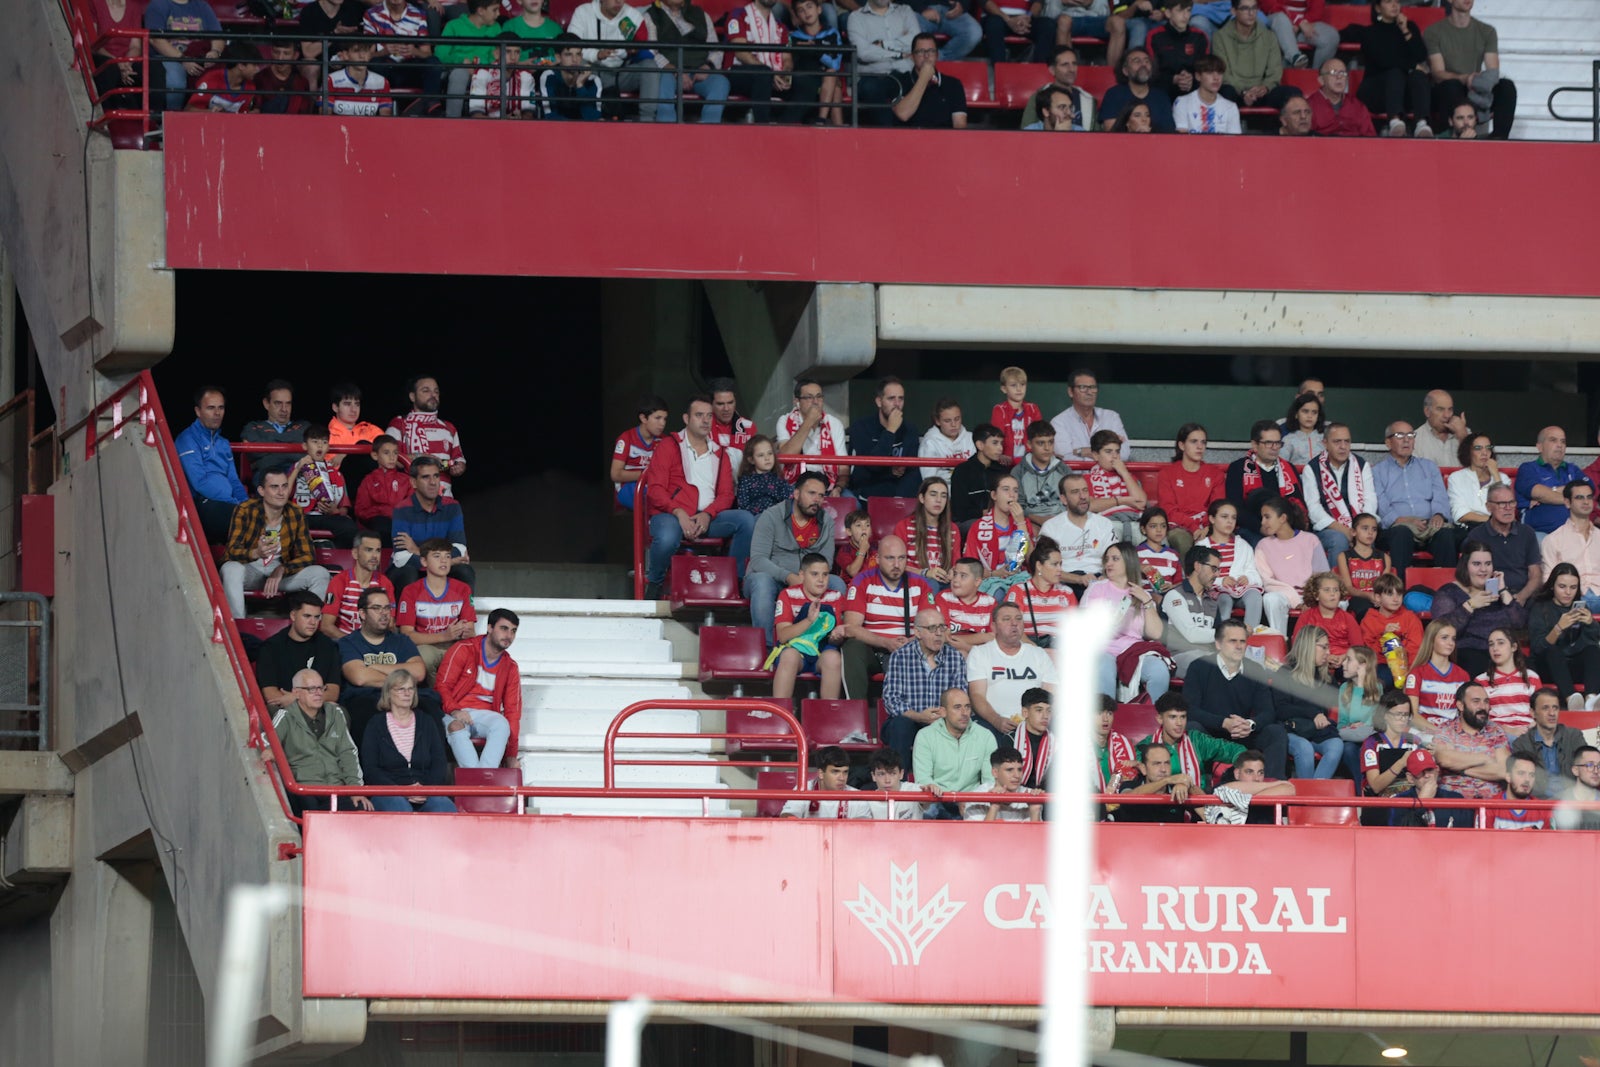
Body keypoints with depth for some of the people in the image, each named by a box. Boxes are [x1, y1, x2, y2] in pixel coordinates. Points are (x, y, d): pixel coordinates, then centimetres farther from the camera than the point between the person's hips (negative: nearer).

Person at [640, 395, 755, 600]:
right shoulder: (669, 447, 9)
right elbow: (655, 489, -2)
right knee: (667, 539, -39)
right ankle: (654, 584, -7)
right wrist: (680, 513, -19)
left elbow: (726, 494, 12)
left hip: (708, 517, 4)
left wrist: (707, 515, -11)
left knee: (746, 520, -22)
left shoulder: (719, 454, 21)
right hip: (671, 514, -4)